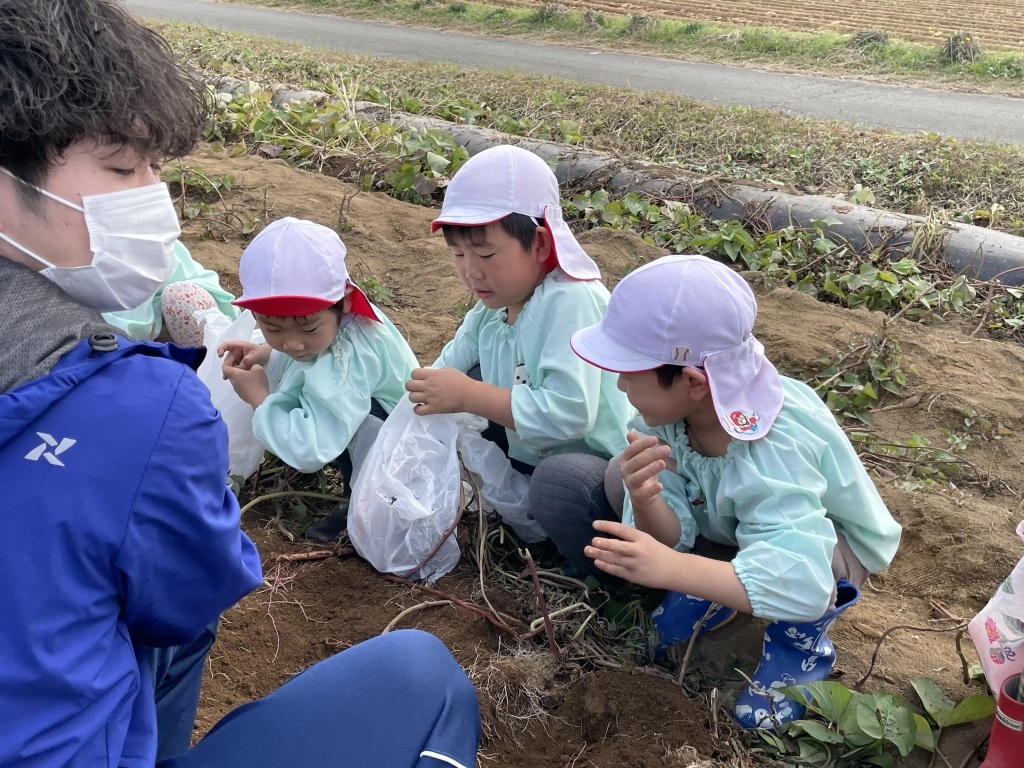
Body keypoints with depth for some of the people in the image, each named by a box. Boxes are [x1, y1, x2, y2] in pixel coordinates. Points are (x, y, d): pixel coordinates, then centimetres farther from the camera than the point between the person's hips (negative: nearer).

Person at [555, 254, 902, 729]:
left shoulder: (771, 450, -41)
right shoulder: (665, 410, -23)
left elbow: (800, 582, -51)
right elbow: (671, 536, -22)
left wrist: (671, 568, -61)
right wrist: (646, 501, -46)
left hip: (828, 542, -5)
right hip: (724, 526, 6)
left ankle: (801, 642, -4)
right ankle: (711, 590, 7)